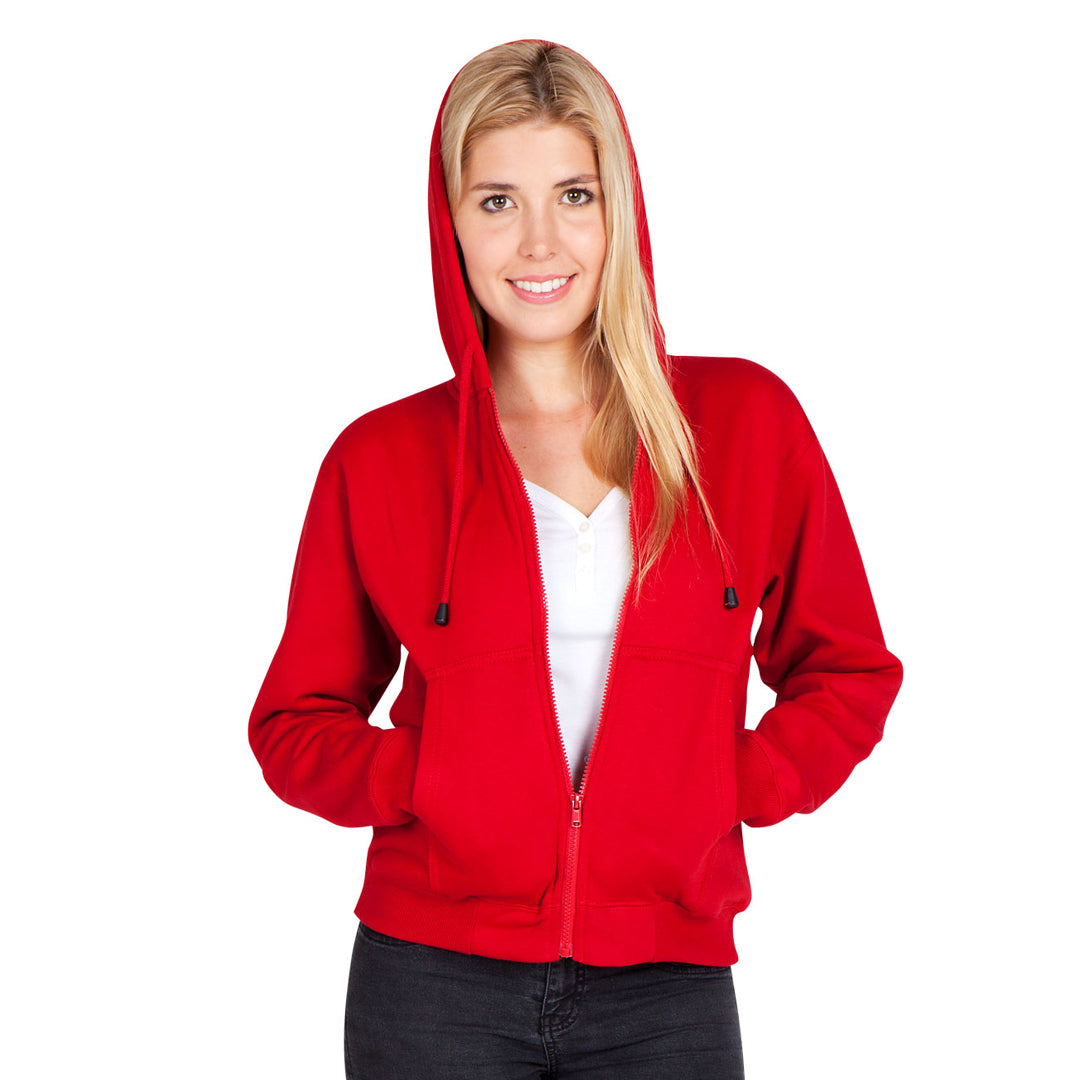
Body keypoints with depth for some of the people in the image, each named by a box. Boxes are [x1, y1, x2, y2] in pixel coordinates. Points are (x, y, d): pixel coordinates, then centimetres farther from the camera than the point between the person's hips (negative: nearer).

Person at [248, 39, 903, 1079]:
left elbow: (846, 674, 9)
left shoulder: (748, 420, 2)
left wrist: (729, 789, -6)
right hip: (435, 978, 0)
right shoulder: (379, 459, 1)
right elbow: (295, 722, 8)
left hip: (667, 985, 1)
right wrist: (434, 783, -9)